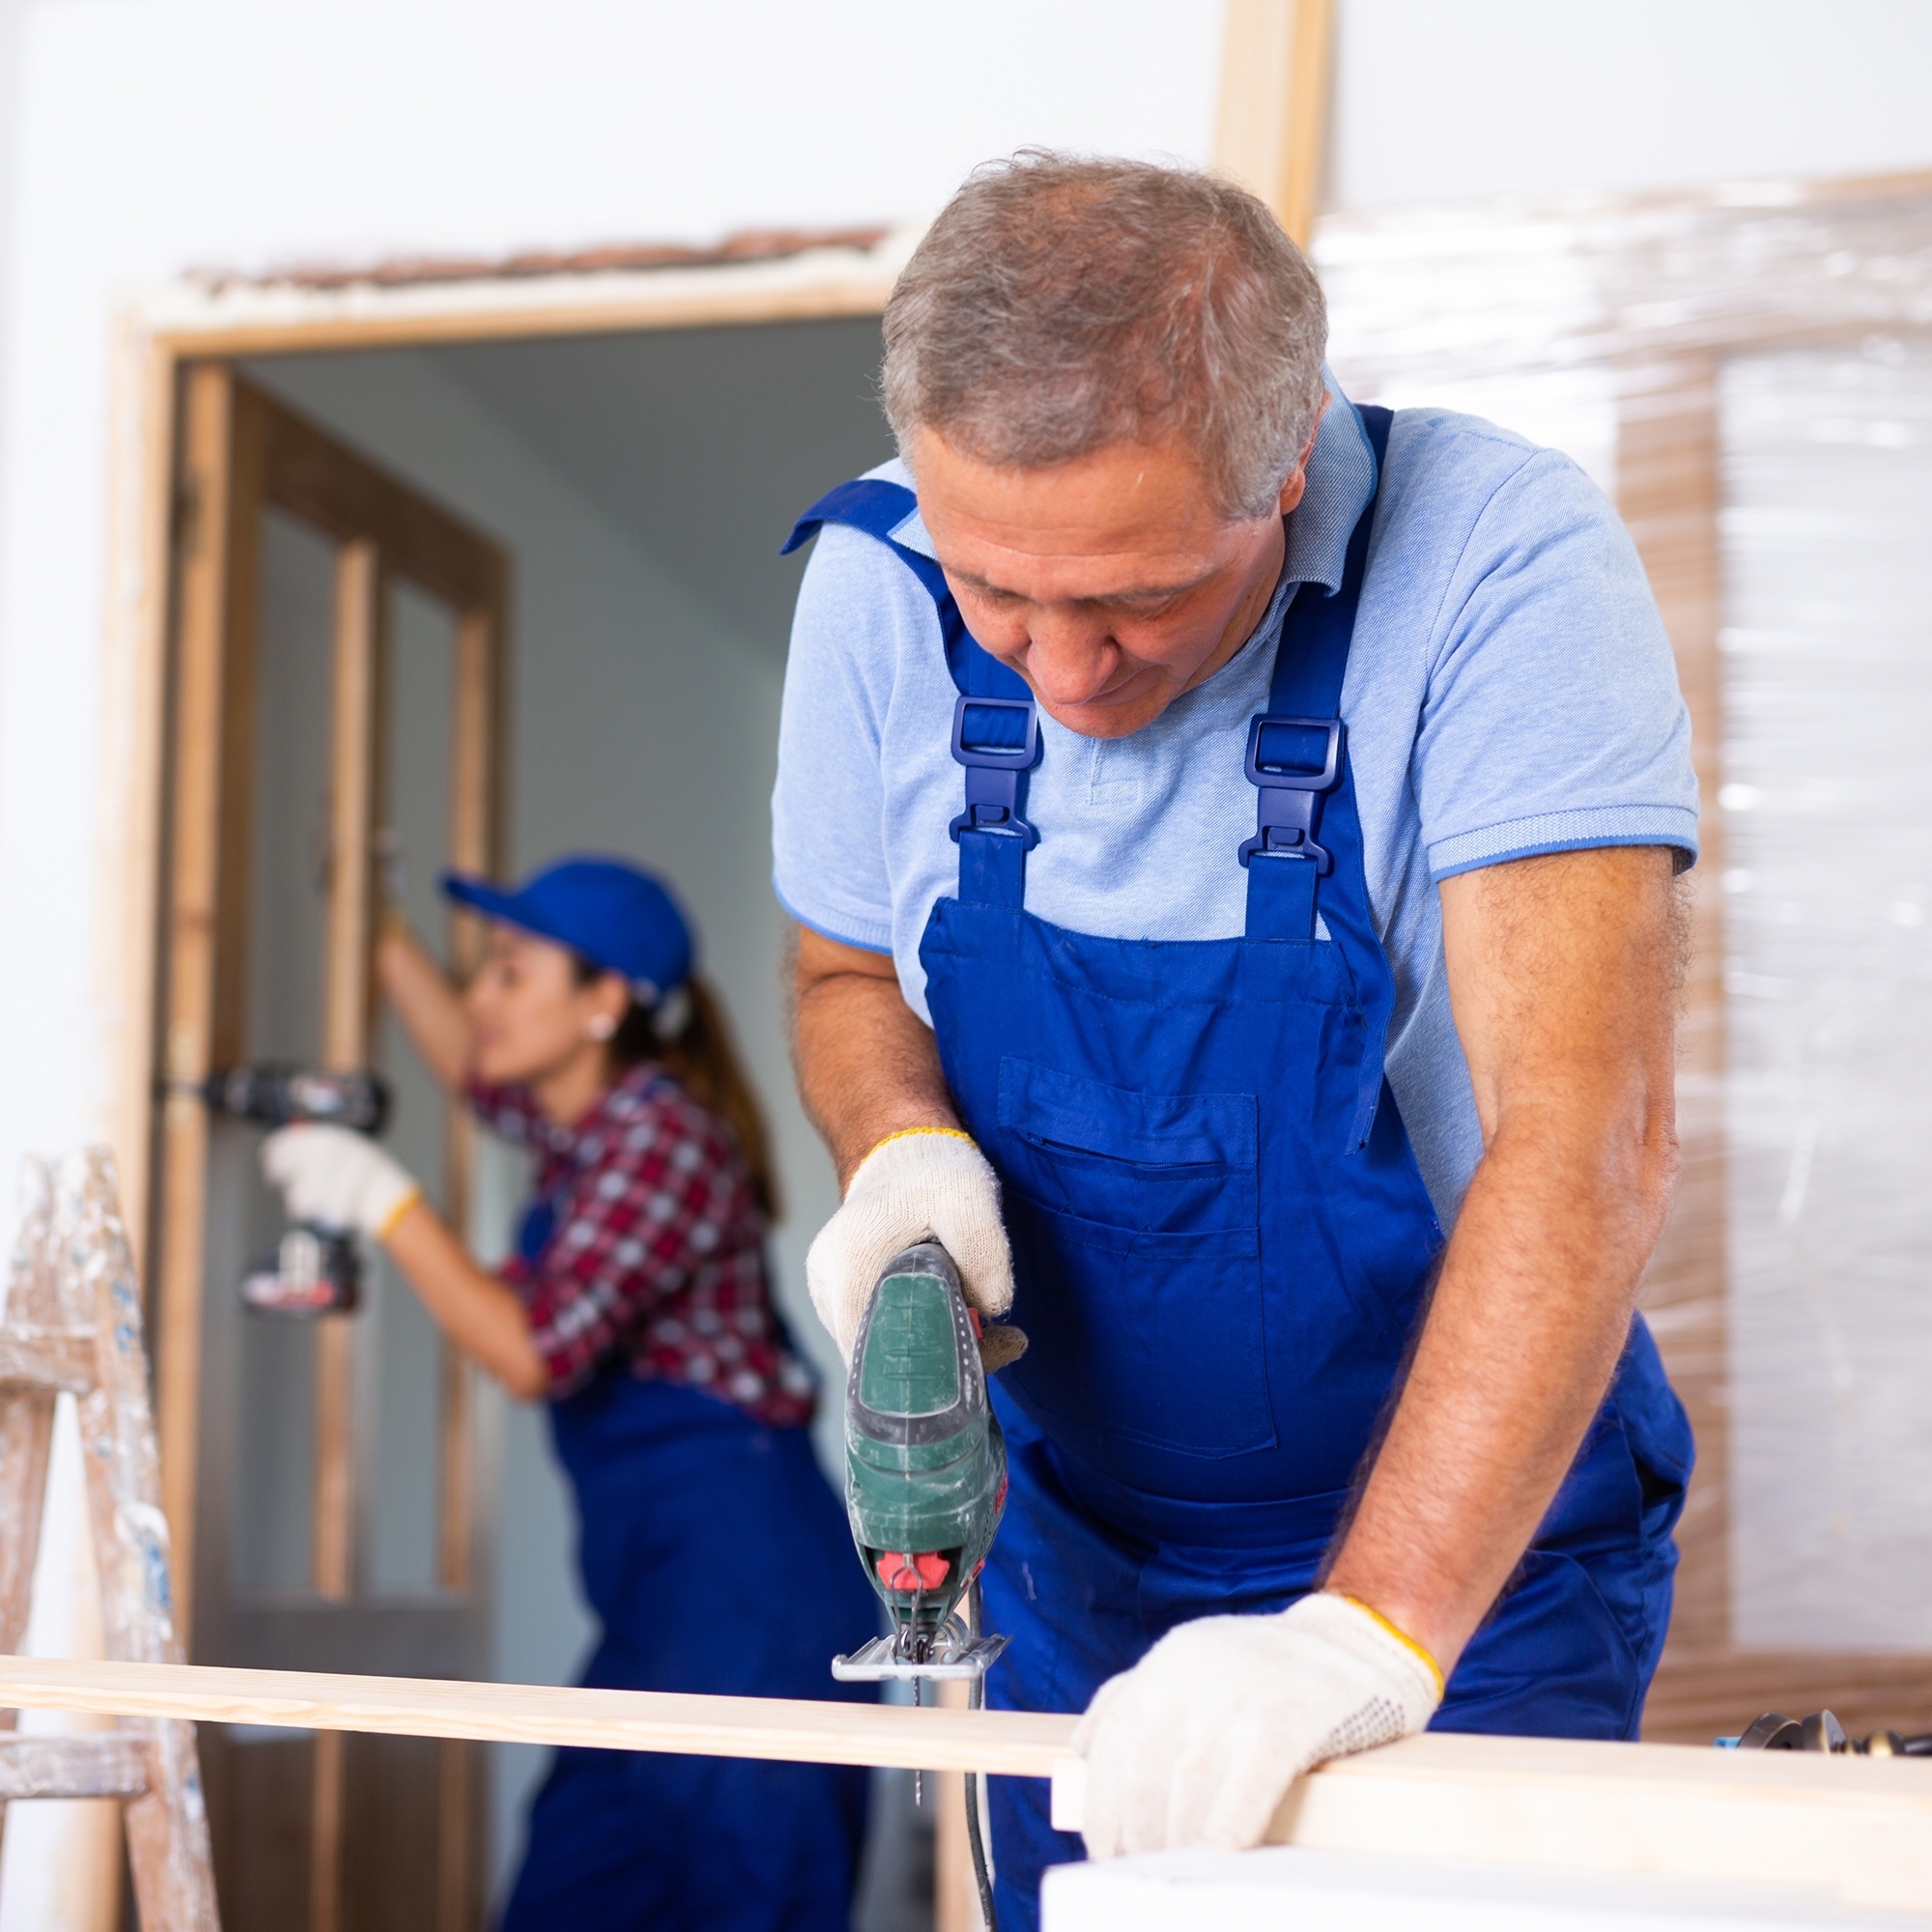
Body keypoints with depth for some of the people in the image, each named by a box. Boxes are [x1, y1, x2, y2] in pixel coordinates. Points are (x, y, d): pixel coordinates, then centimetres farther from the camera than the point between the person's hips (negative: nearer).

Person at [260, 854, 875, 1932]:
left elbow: (537, 1352, -19)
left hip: (748, 1572, -10)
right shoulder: (584, 1123, 14)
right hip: (663, 1592, 10)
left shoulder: (663, 1135, -13)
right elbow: (472, 1068, 37)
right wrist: (381, 934, 33)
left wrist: (385, 1201, -13)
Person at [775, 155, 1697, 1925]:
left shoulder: (1506, 565, -26)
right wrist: (904, 1151, -19)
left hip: (1479, 1543, -3)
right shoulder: (876, 586, -13)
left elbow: (1589, 1140, -34)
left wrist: (1371, 1628, -43)